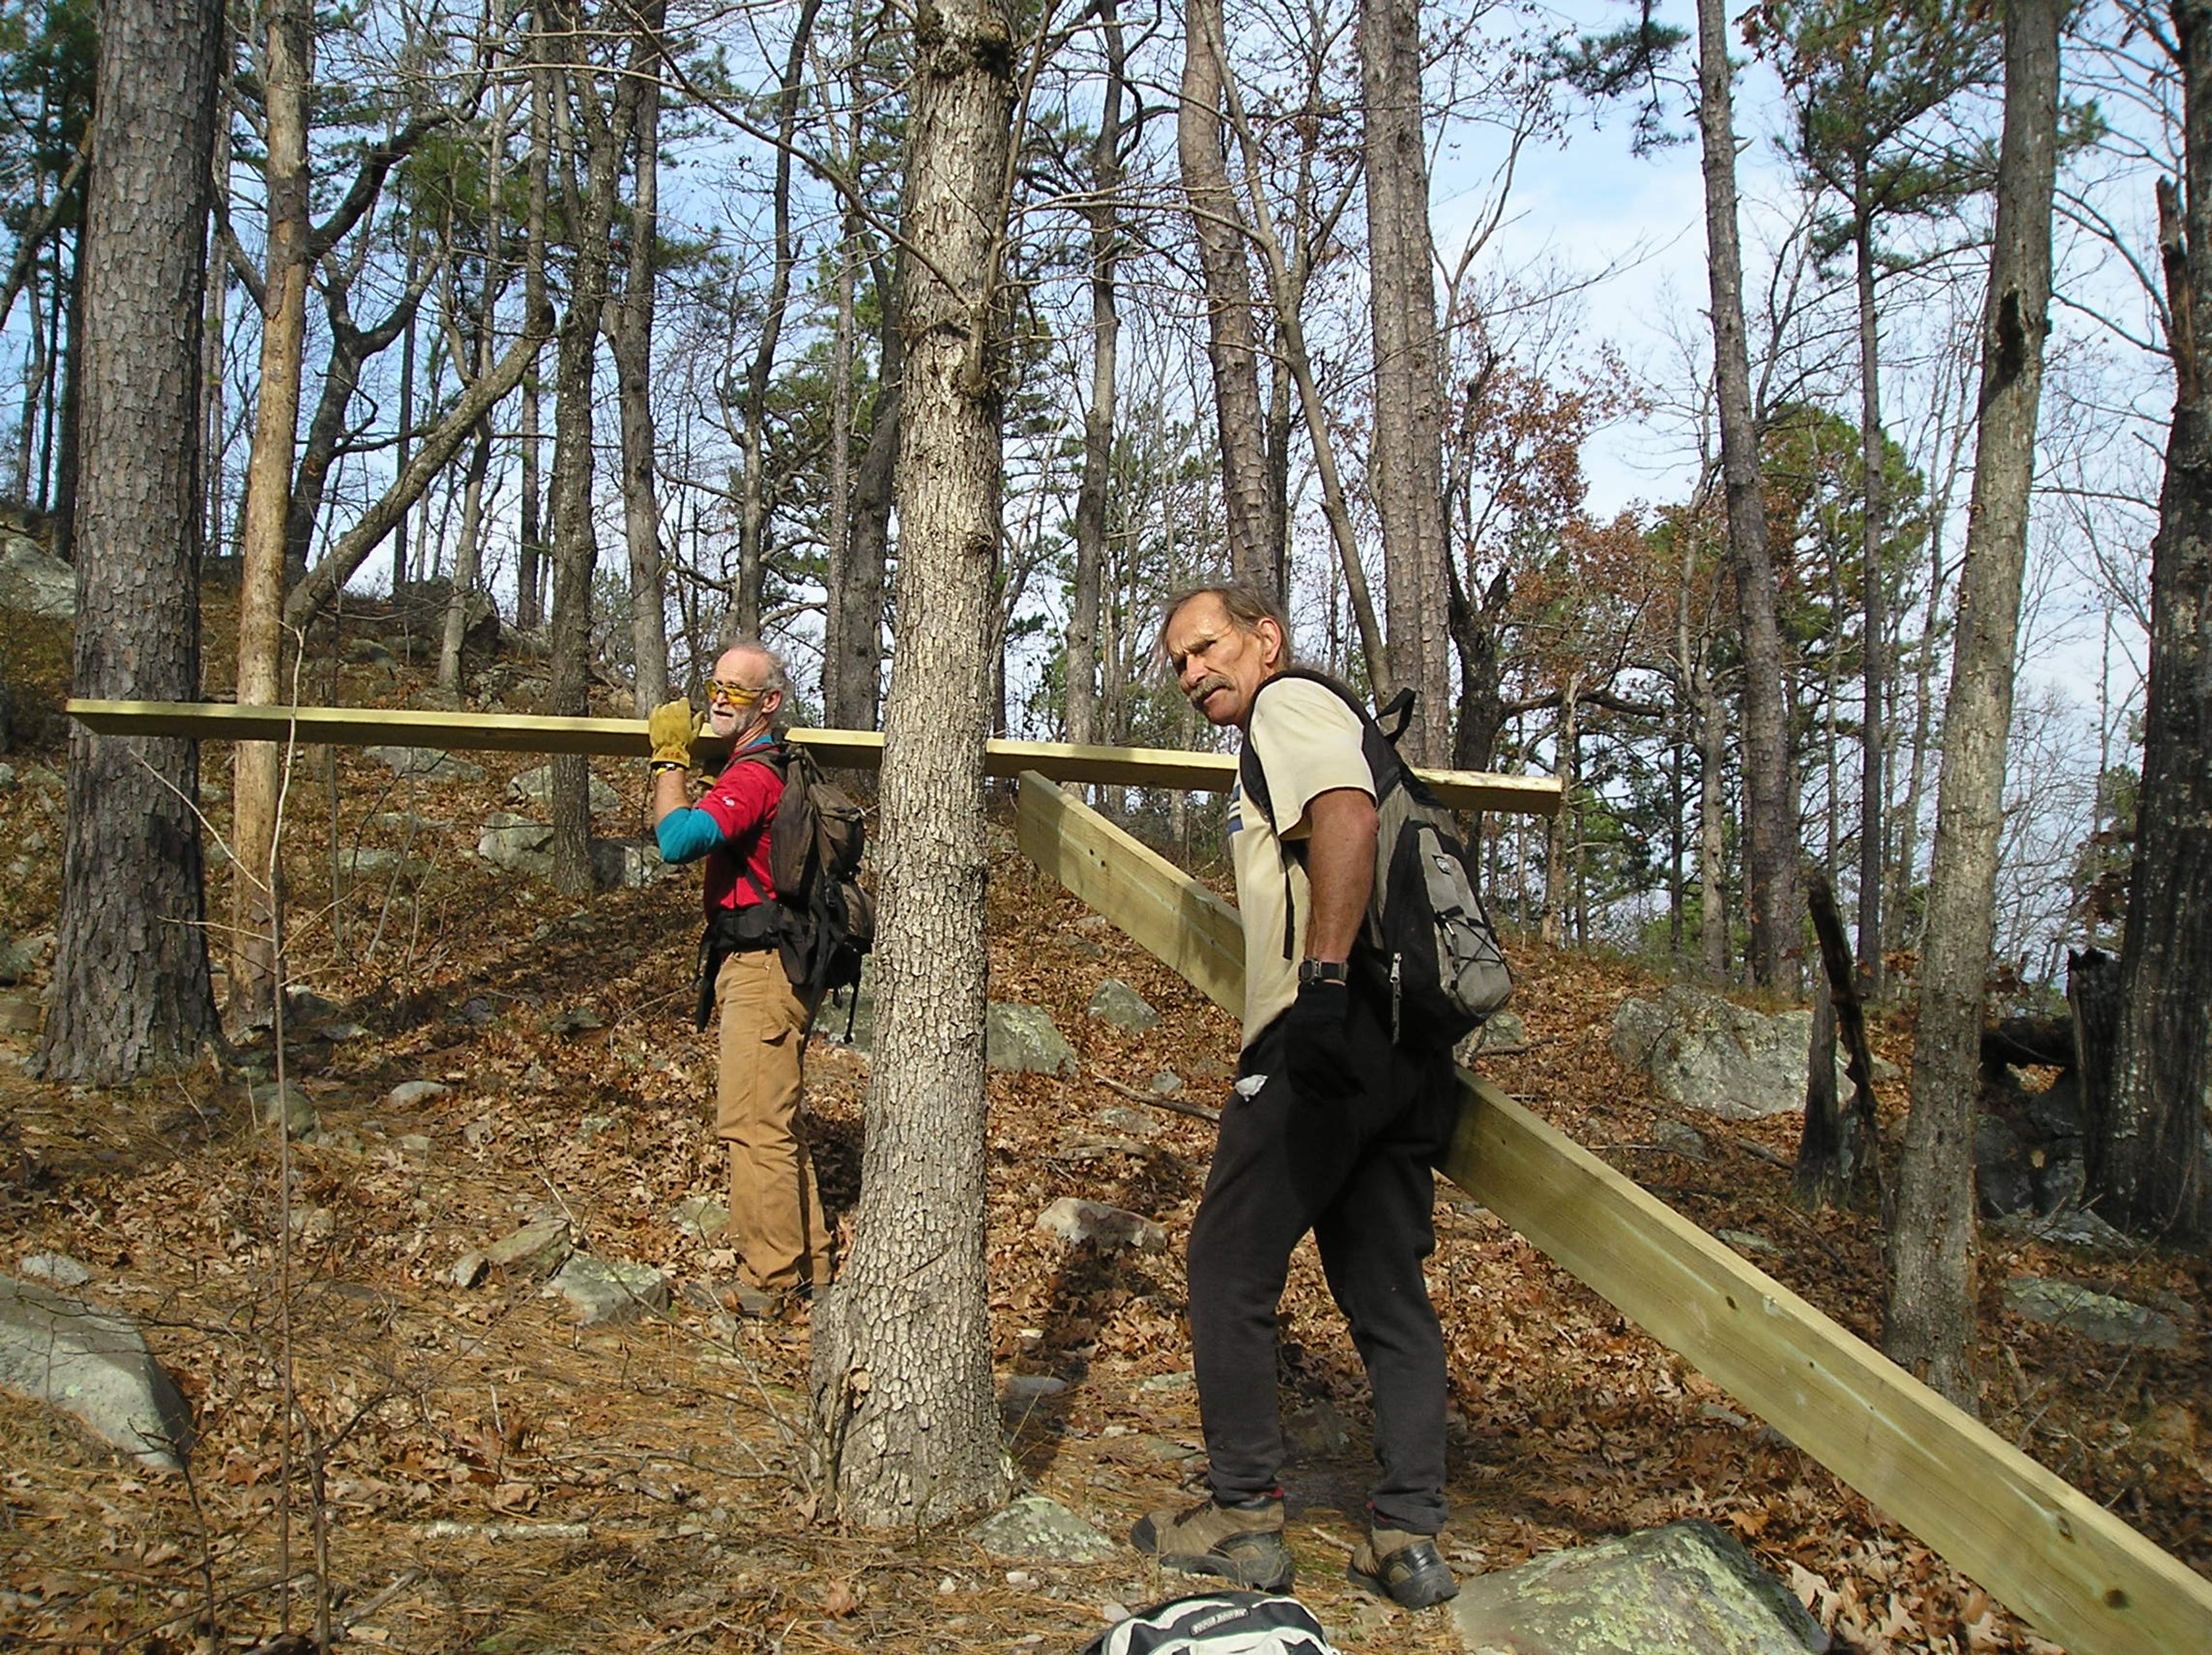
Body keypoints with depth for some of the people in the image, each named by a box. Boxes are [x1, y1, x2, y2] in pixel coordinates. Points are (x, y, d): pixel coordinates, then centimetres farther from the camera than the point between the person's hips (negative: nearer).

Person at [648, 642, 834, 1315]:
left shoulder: (753, 775, -17)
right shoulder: (776, 768, 17)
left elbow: (678, 840, -29)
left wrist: (670, 759, -17)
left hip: (763, 970, -12)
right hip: (756, 965, 12)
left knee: (754, 1124, -8)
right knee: (775, 1122, 17)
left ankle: (770, 1279, -2)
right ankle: (807, 1266, 26)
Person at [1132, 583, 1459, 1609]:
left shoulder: (1288, 703, -1)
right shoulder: (1338, 726, 28)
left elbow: (1347, 816, -21)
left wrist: (1324, 977, -29)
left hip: (1330, 1032, -9)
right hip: (1407, 1044, 9)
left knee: (1228, 1266, 2)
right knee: (1388, 1291, 10)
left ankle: (1244, 1519, 7)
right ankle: (1408, 1540, 10)